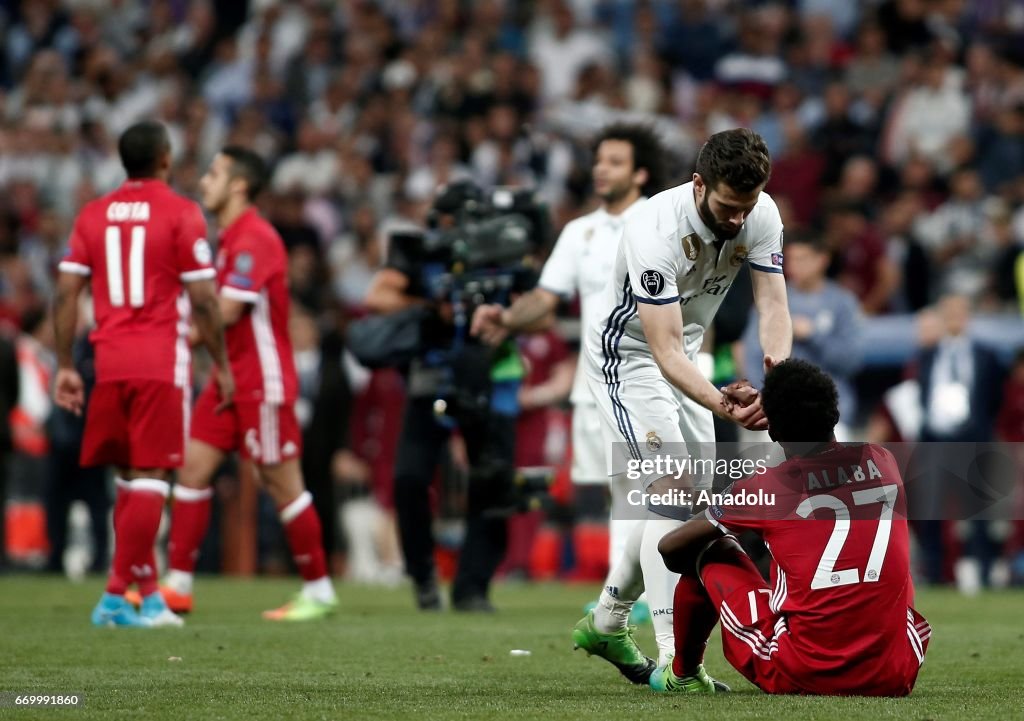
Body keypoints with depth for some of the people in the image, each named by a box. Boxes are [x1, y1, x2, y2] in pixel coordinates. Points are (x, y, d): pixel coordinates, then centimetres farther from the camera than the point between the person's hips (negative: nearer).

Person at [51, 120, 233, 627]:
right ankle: (116, 595, -10)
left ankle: (147, 593, 15)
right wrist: (222, 364, 2)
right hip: (162, 362, -5)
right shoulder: (181, 213, -4)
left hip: (110, 362, 5)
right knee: (150, 478, -3)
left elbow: (65, 293, 4)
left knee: (130, 477, 14)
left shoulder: (93, 214, 9)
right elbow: (203, 300, -7)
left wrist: (65, 367, 9)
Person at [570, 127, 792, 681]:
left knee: (688, 500, 14)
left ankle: (606, 625, 31)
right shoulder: (657, 232, -36)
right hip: (627, 355, -8)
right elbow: (665, 350, -38)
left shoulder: (761, 216, -17)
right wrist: (720, 403, -53)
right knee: (668, 495, -19)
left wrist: (779, 365, -43)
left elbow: (772, 304, -21)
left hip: (684, 356, 8)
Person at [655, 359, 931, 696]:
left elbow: (669, 547, 8)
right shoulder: (882, 462, 5)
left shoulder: (764, 488, -3)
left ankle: (684, 675, 33)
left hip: (801, 679, -3)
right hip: (893, 681, 3)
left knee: (710, 553, 20)